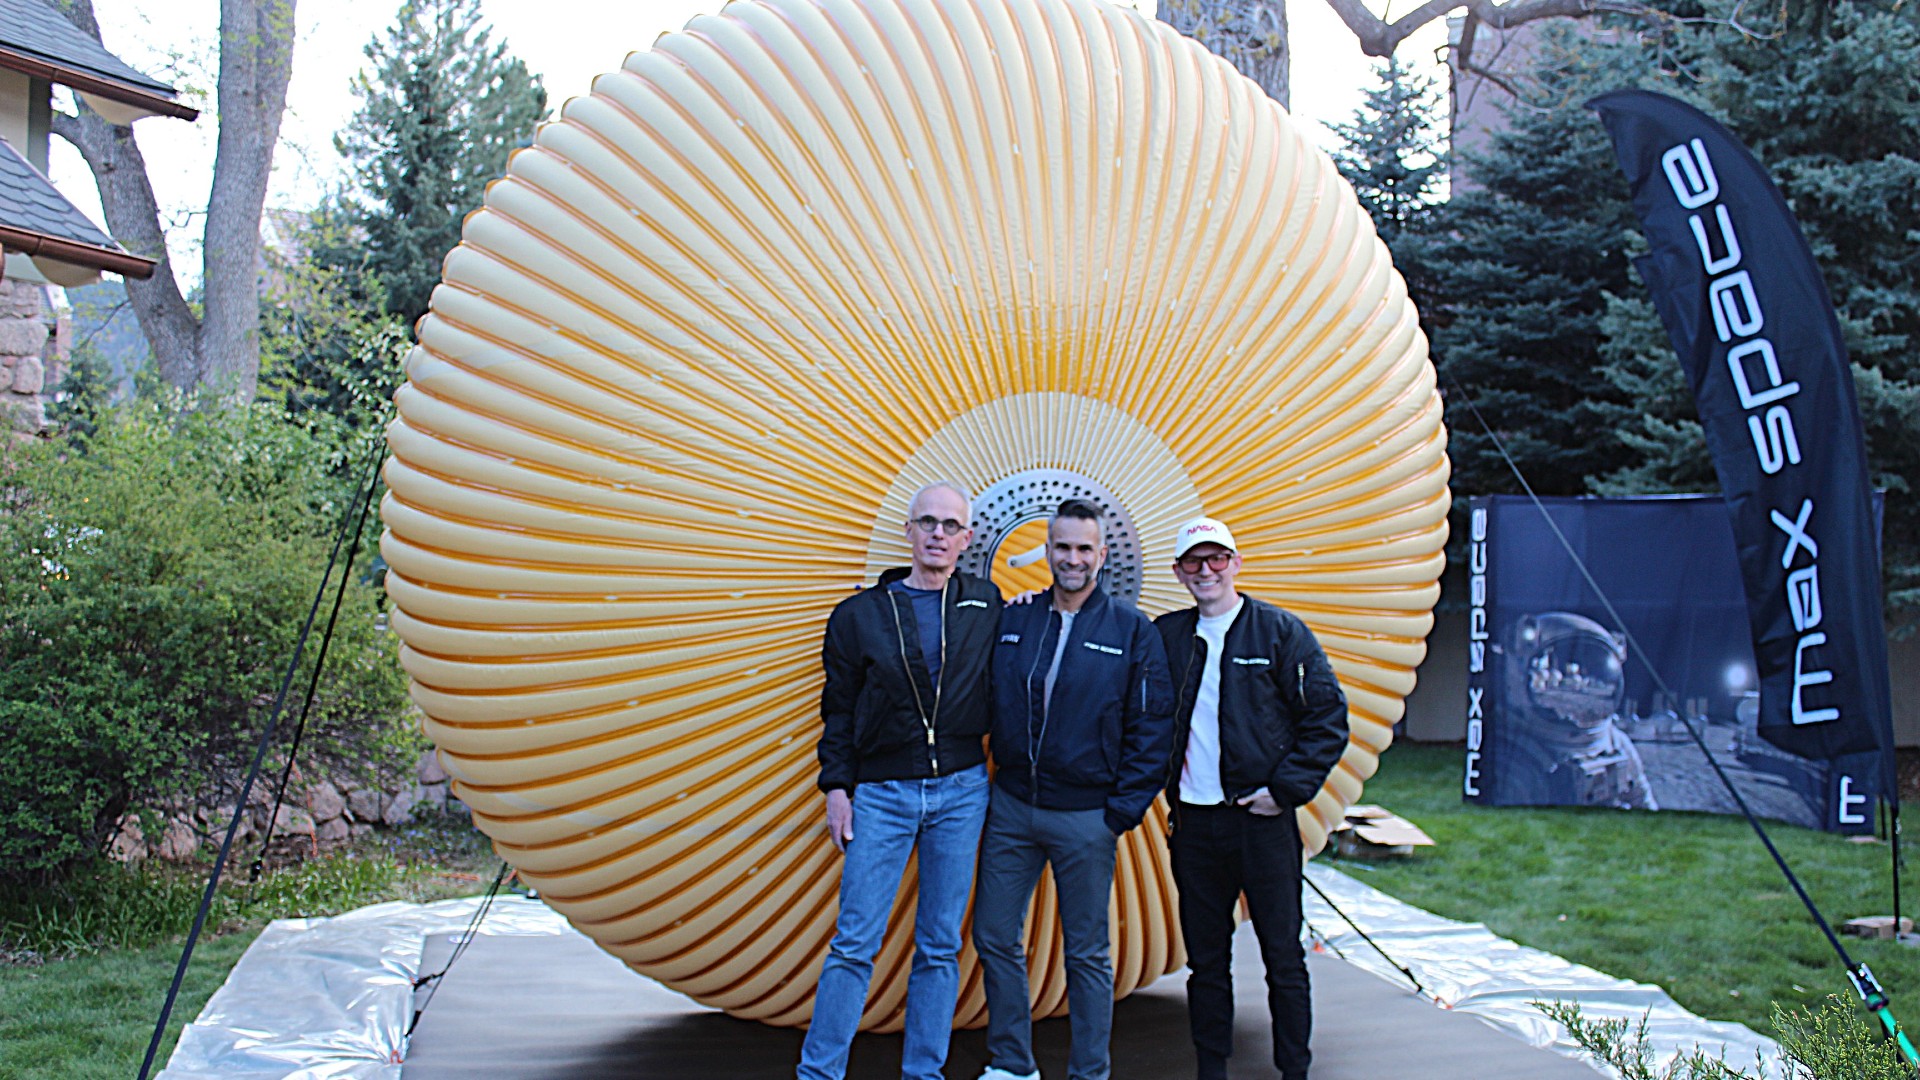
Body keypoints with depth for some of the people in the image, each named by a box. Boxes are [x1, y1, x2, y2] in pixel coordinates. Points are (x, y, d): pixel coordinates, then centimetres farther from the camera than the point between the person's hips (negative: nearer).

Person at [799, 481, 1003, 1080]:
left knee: (940, 946, 7)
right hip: (881, 792, -1)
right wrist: (836, 788, -1)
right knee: (854, 944, -4)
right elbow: (838, 710, 5)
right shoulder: (860, 614, 4)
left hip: (961, 792, 1)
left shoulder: (987, 605, 6)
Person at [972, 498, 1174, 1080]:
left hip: (1086, 818, -3)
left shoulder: (1131, 631, -4)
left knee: (1087, 954, 7)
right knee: (994, 937, 9)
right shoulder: (1011, 622, 4)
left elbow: (1152, 728, -5)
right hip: (1011, 807, 4)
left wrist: (1123, 809, -9)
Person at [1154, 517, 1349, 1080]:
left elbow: (1328, 717, -3)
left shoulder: (1280, 631, -1)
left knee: (1283, 959, 3)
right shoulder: (1165, 637, 7)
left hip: (1261, 819, -3)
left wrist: (1286, 788, -8)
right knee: (1205, 960, 9)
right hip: (1193, 823, 3)